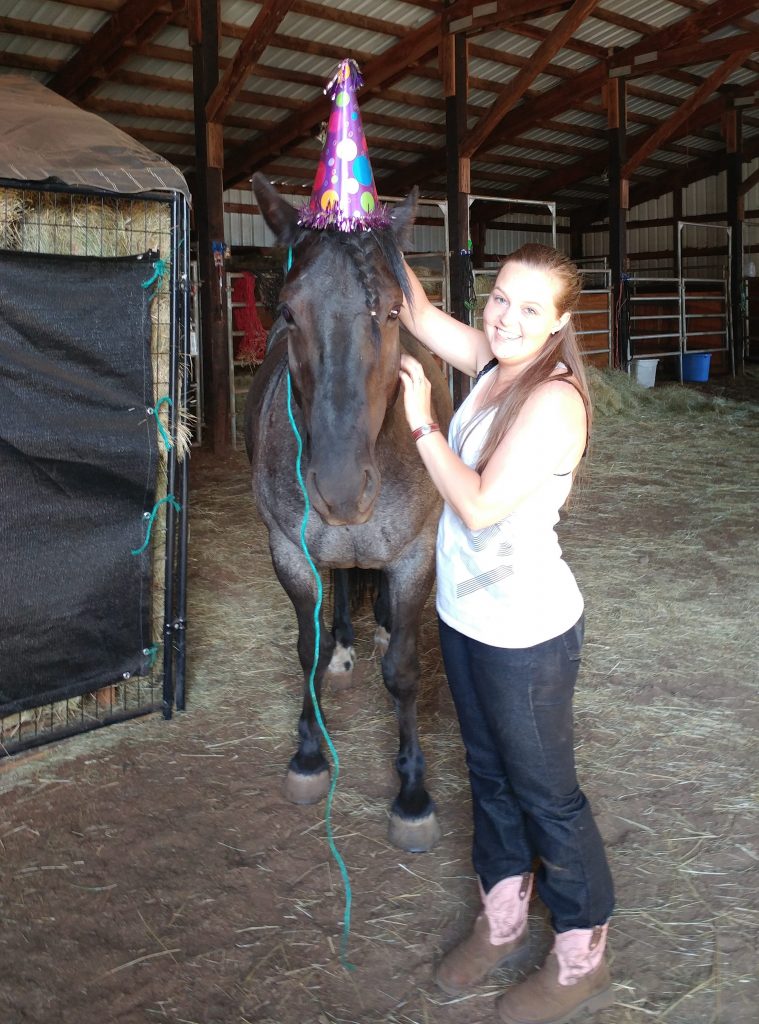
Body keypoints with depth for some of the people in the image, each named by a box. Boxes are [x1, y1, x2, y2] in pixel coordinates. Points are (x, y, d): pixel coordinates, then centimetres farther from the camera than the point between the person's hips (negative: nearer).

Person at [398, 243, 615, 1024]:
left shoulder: (554, 401, -24)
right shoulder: (493, 365, 1)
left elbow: (481, 505, -28)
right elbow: (421, 317, 7)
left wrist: (421, 425, -20)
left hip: (525, 633, -8)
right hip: (465, 615, 8)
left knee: (544, 791, 8)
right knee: (489, 772, 22)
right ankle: (502, 922, 43)